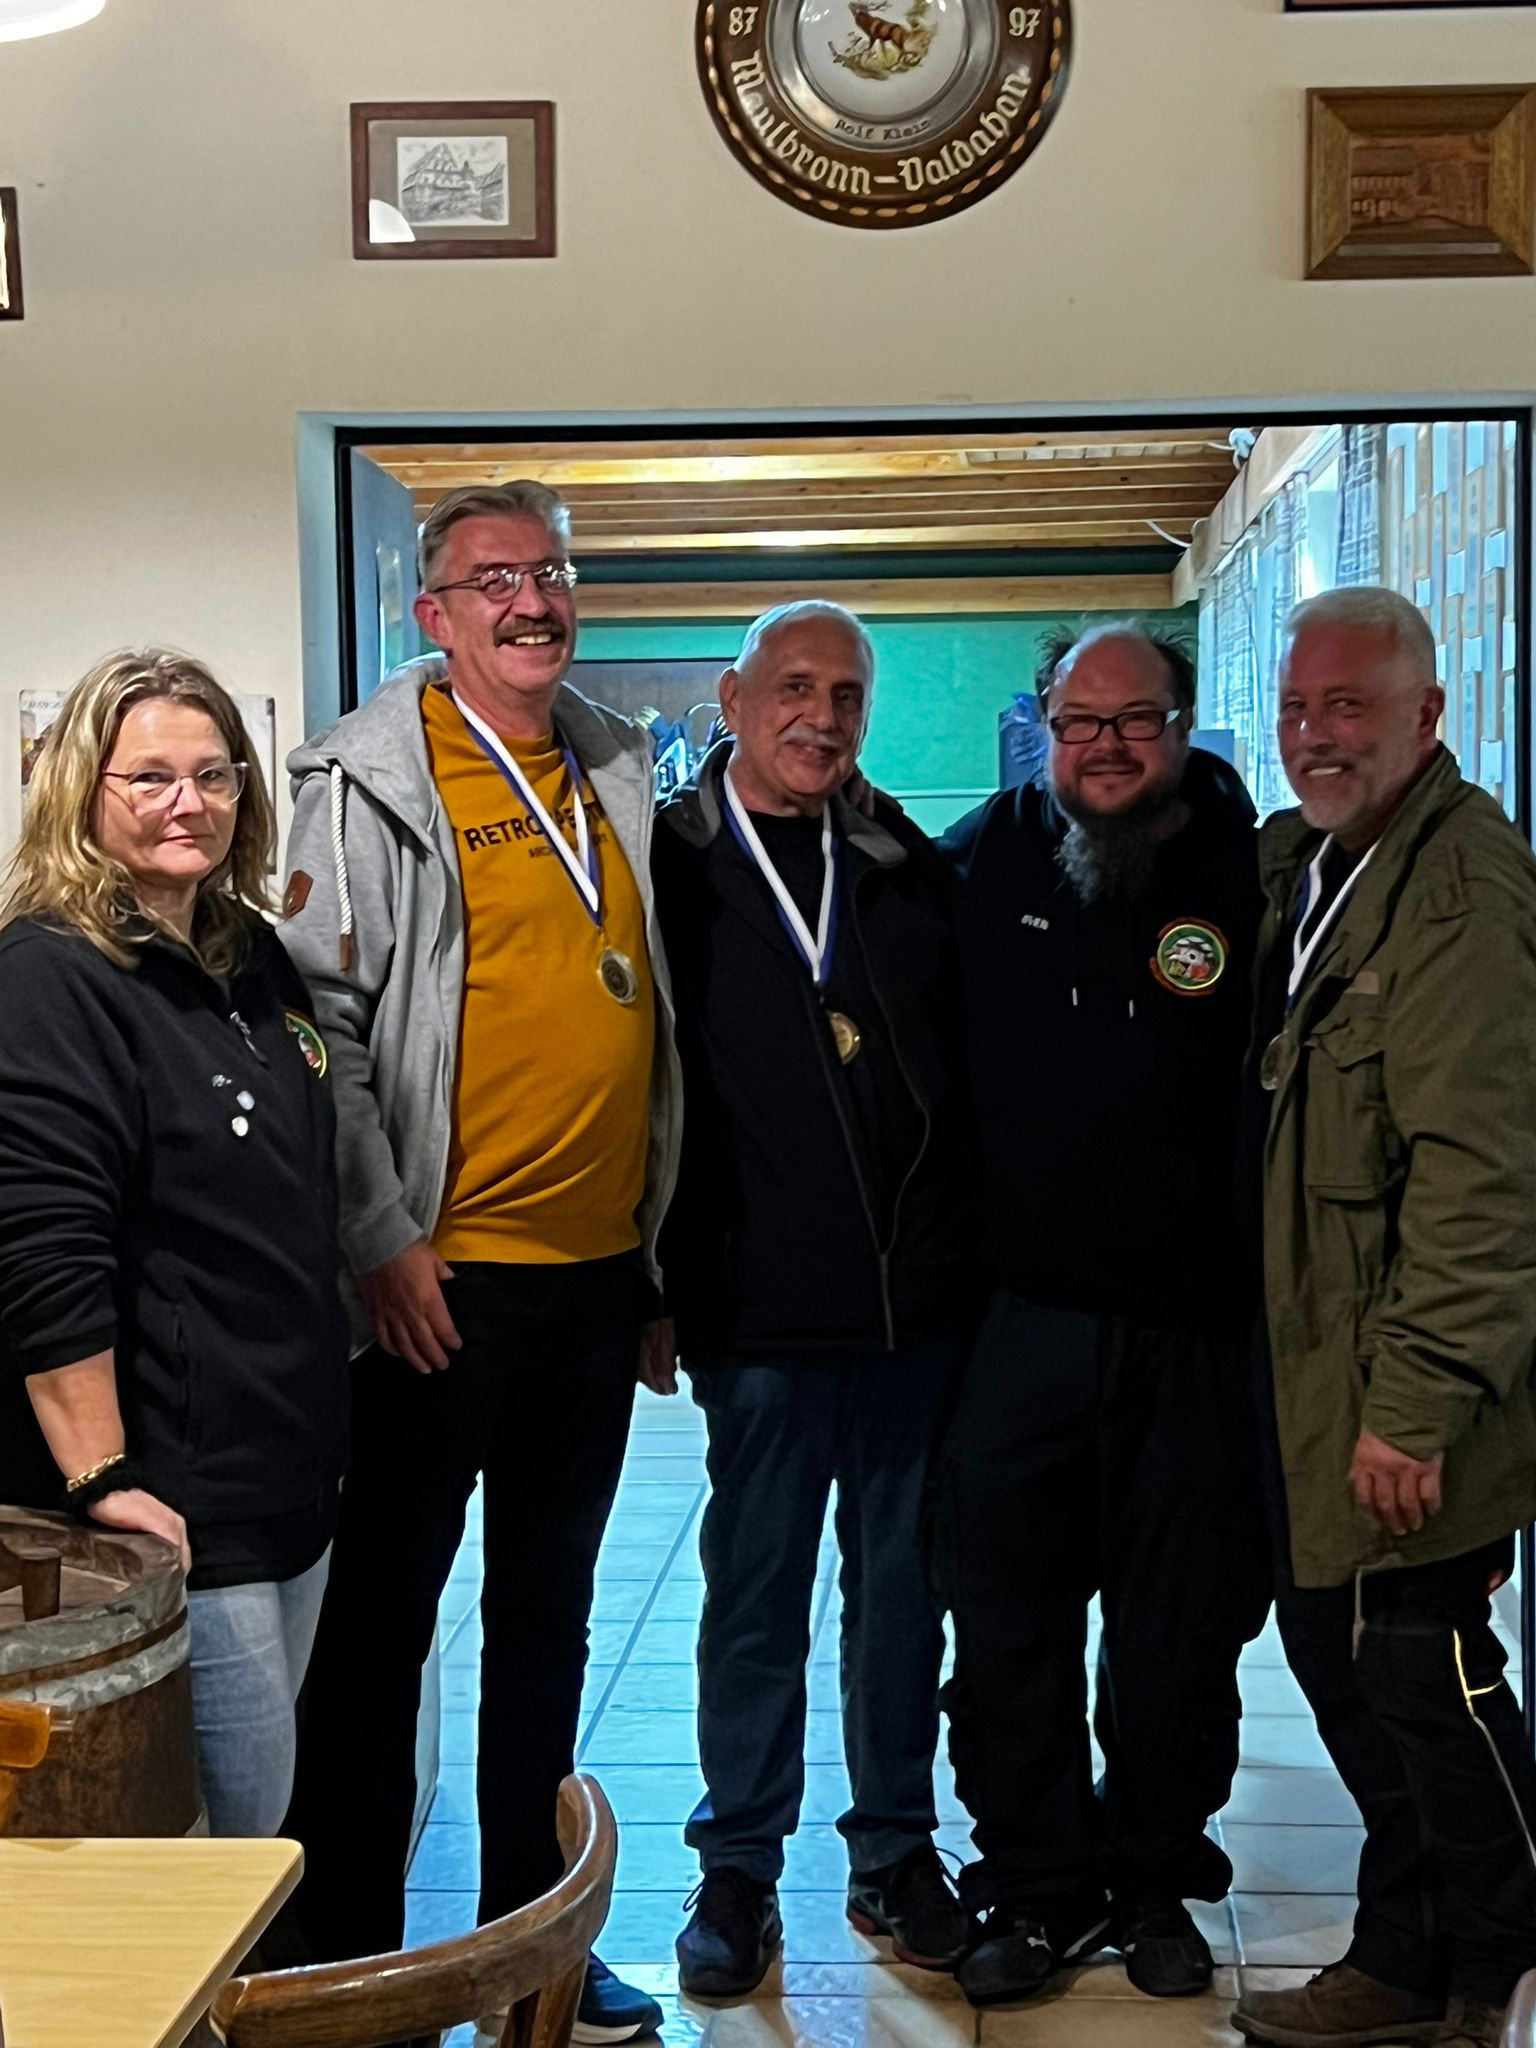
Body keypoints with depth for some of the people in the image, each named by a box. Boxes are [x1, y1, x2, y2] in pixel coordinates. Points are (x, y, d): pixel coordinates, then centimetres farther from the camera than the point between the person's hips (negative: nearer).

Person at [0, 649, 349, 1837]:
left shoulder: (253, 959, 12)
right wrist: (100, 1482, -23)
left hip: (292, 1473, 9)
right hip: (170, 1505, -9)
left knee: (260, 1804, 17)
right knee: (233, 1824, -2)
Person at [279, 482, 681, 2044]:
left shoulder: (615, 772, 11)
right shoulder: (380, 781, -7)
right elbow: (321, 1017, -11)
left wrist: (654, 1243, 15)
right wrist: (382, 1239, -15)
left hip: (598, 1268, 6)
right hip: (444, 1277, -6)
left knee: (548, 1608, 15)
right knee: (385, 1612, 4)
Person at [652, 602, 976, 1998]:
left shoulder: (907, 867, 11)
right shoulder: (671, 864, 0)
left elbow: (965, 1058, 15)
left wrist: (968, 1244, 8)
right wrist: (664, 1278, -7)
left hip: (920, 1294, 4)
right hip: (762, 1305, -3)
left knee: (904, 1580, 12)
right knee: (757, 1586, 6)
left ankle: (897, 1846, 26)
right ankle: (740, 1866, 20)